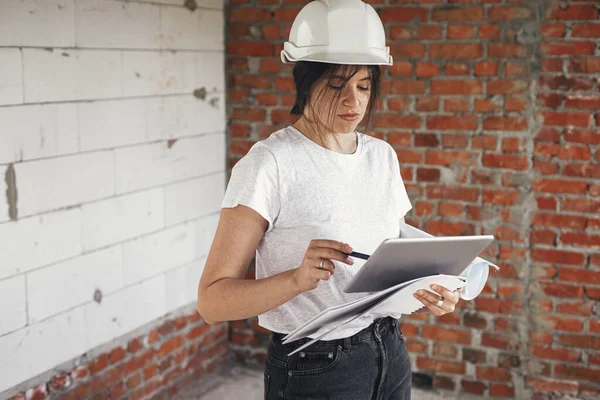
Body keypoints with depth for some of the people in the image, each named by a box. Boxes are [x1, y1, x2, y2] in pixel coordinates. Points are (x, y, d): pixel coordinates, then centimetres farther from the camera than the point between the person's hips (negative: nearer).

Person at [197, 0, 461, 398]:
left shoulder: (383, 156, 3)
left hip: (390, 355, 6)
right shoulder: (268, 164, -16)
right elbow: (213, 299, -19)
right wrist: (298, 278, -33)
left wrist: (428, 292, -7)